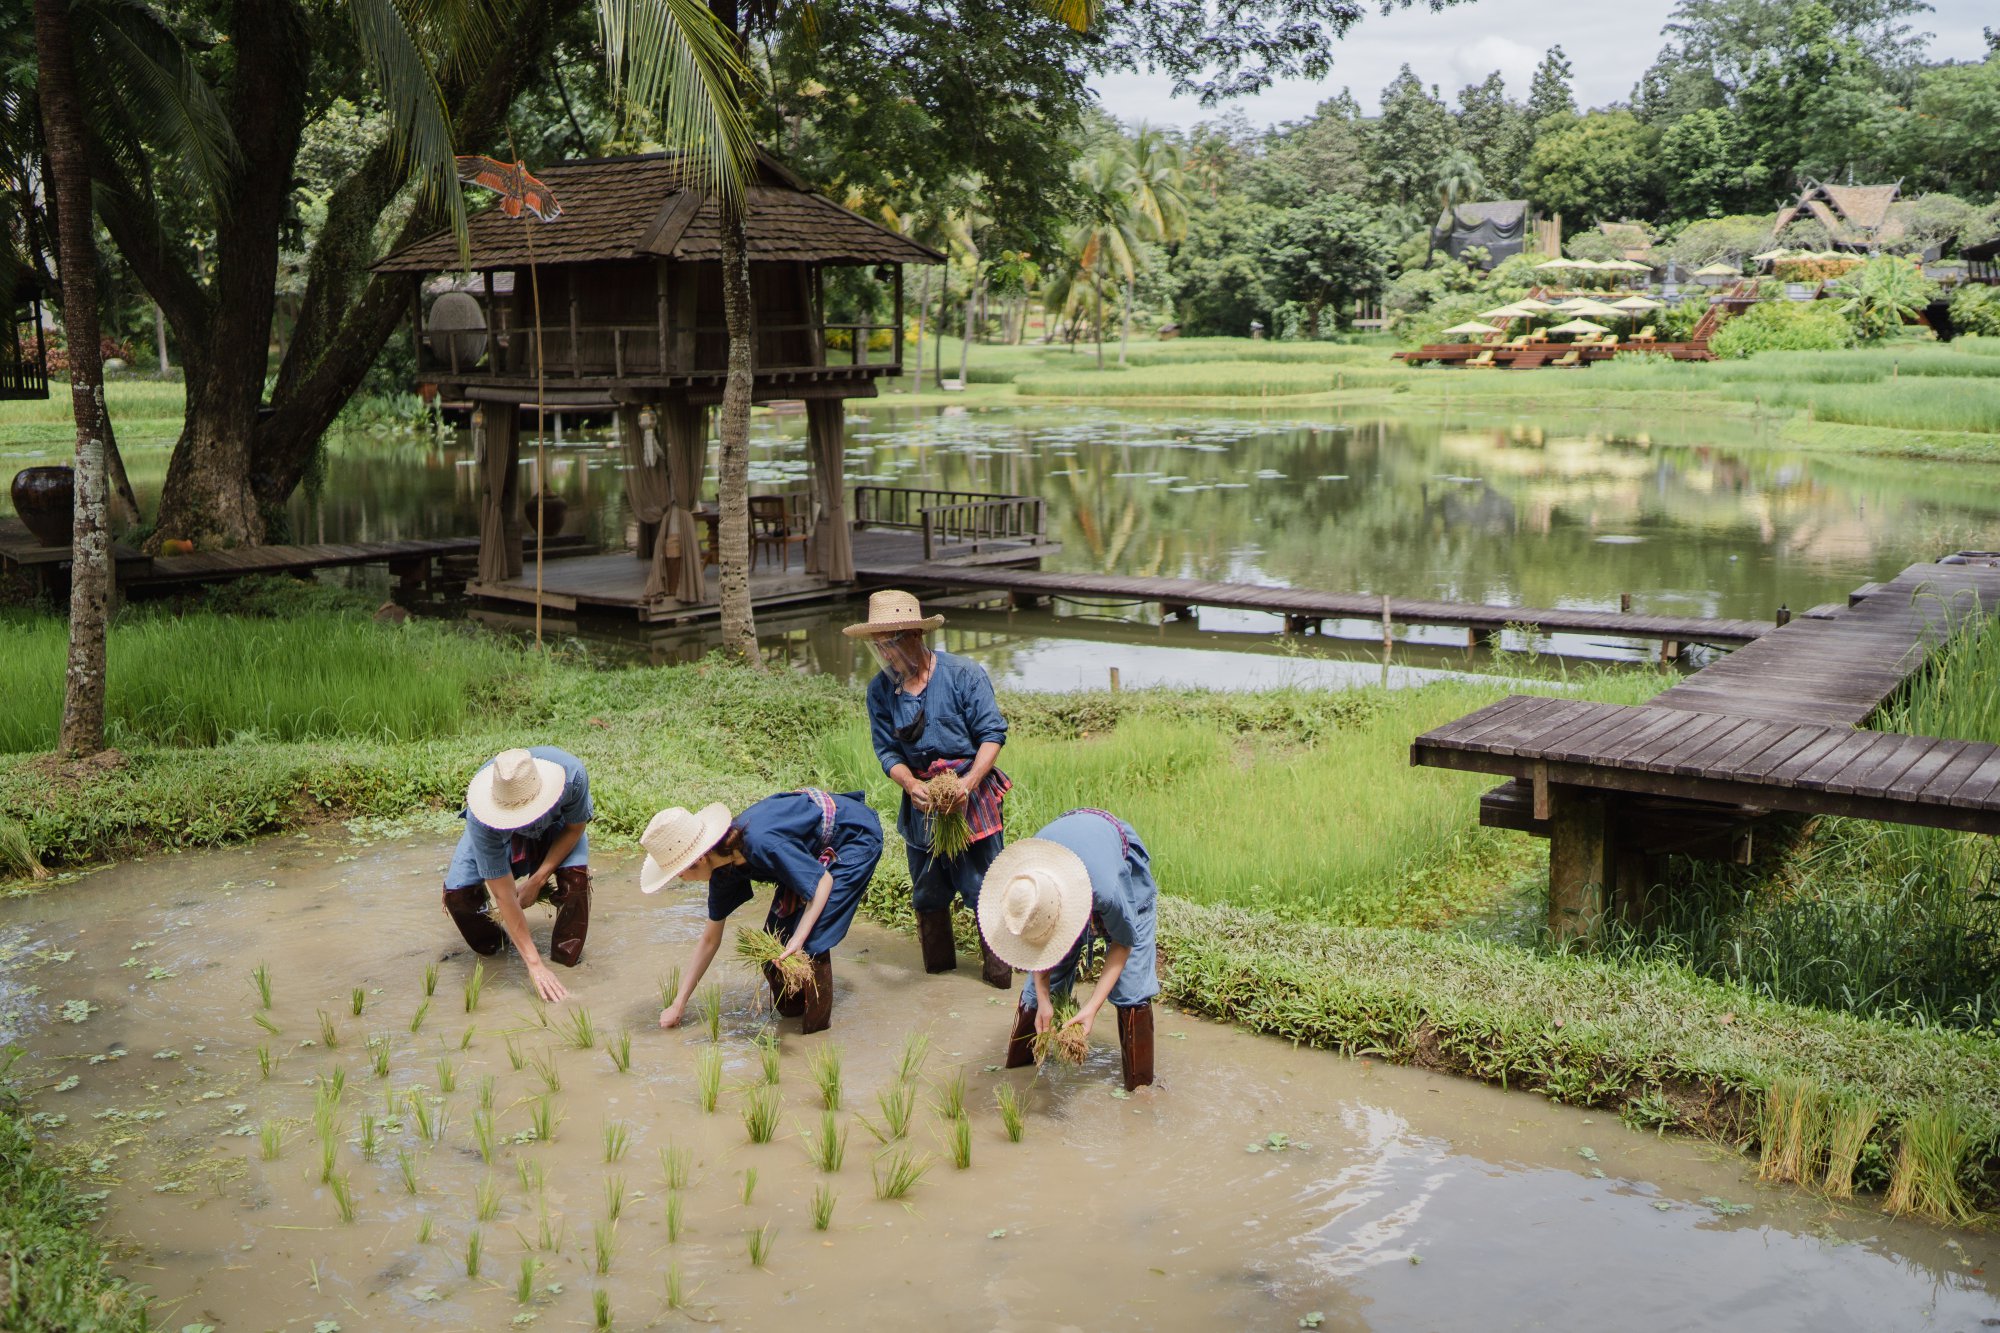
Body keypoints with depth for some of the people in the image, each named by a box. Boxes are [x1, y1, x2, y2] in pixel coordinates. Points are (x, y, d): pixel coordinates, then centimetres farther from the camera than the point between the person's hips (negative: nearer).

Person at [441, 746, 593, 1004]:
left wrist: (537, 880, -24)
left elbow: (574, 829, -18)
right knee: (458, 891, -23)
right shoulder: (481, 821, -41)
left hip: (556, 830, 0)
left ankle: (567, 957, -9)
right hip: (499, 836, 0)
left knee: (575, 874, -32)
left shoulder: (571, 774, -41)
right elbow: (504, 894, -37)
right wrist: (534, 963, -37)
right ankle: (490, 945, 9)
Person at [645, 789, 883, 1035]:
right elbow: (710, 939, 3)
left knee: (811, 940, -15)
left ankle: (818, 1026, 2)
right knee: (775, 935, 4)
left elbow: (823, 880, -26)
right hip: (817, 852, 8)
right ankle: (791, 1010, 26)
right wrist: (678, 1004, 6)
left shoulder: (761, 843, -37)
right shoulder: (723, 871, -9)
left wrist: (799, 939, -34)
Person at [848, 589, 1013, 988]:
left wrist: (968, 782, -24)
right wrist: (910, 784, -22)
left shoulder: (963, 674, -11)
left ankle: (998, 968, 12)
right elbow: (887, 750, -2)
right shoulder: (880, 690, -1)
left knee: (983, 887, -1)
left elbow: (992, 732, -11)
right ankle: (938, 965, 32)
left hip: (971, 794, -4)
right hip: (920, 801, 4)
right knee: (927, 891, 15)